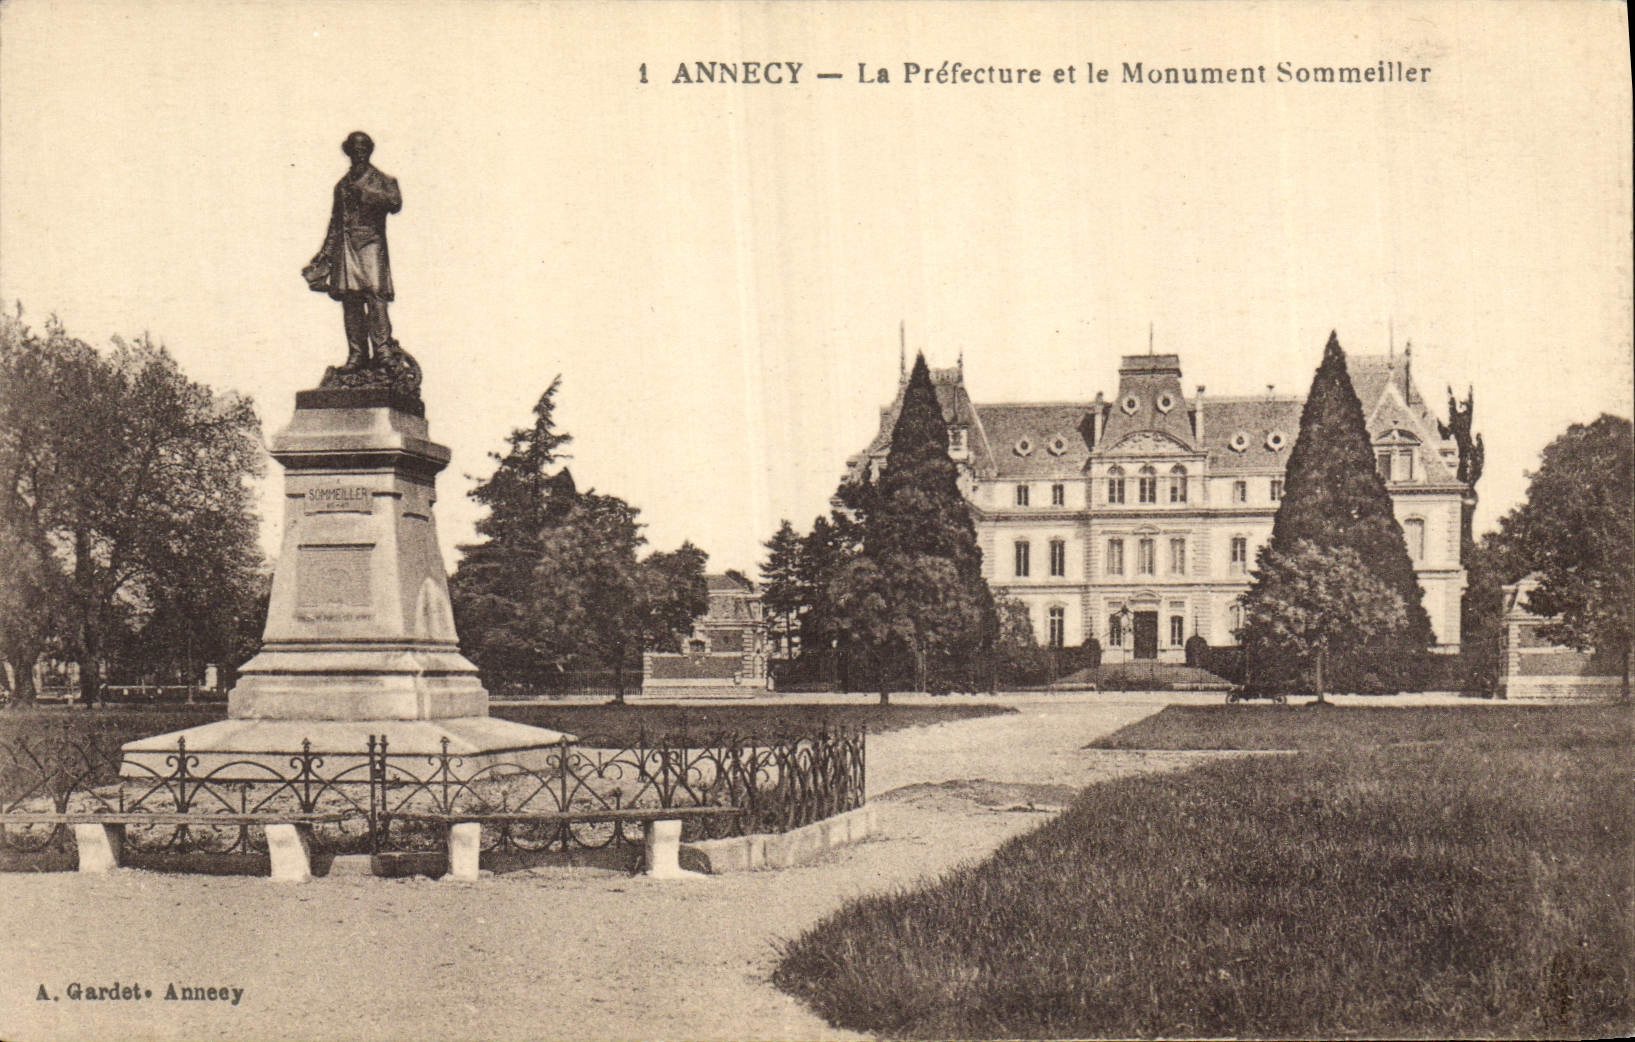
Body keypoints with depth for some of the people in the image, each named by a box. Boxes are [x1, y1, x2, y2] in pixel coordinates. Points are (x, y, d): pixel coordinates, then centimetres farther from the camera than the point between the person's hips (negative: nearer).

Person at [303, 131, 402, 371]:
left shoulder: (382, 181, 10)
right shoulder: (342, 185, 21)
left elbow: (395, 203, -10)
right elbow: (335, 222, 22)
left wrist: (364, 192, -13)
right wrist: (325, 255, 17)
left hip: (371, 242, -4)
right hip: (346, 245, 4)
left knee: (374, 291, -19)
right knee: (349, 298, -2)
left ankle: (383, 347, -17)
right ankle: (357, 353, 0)